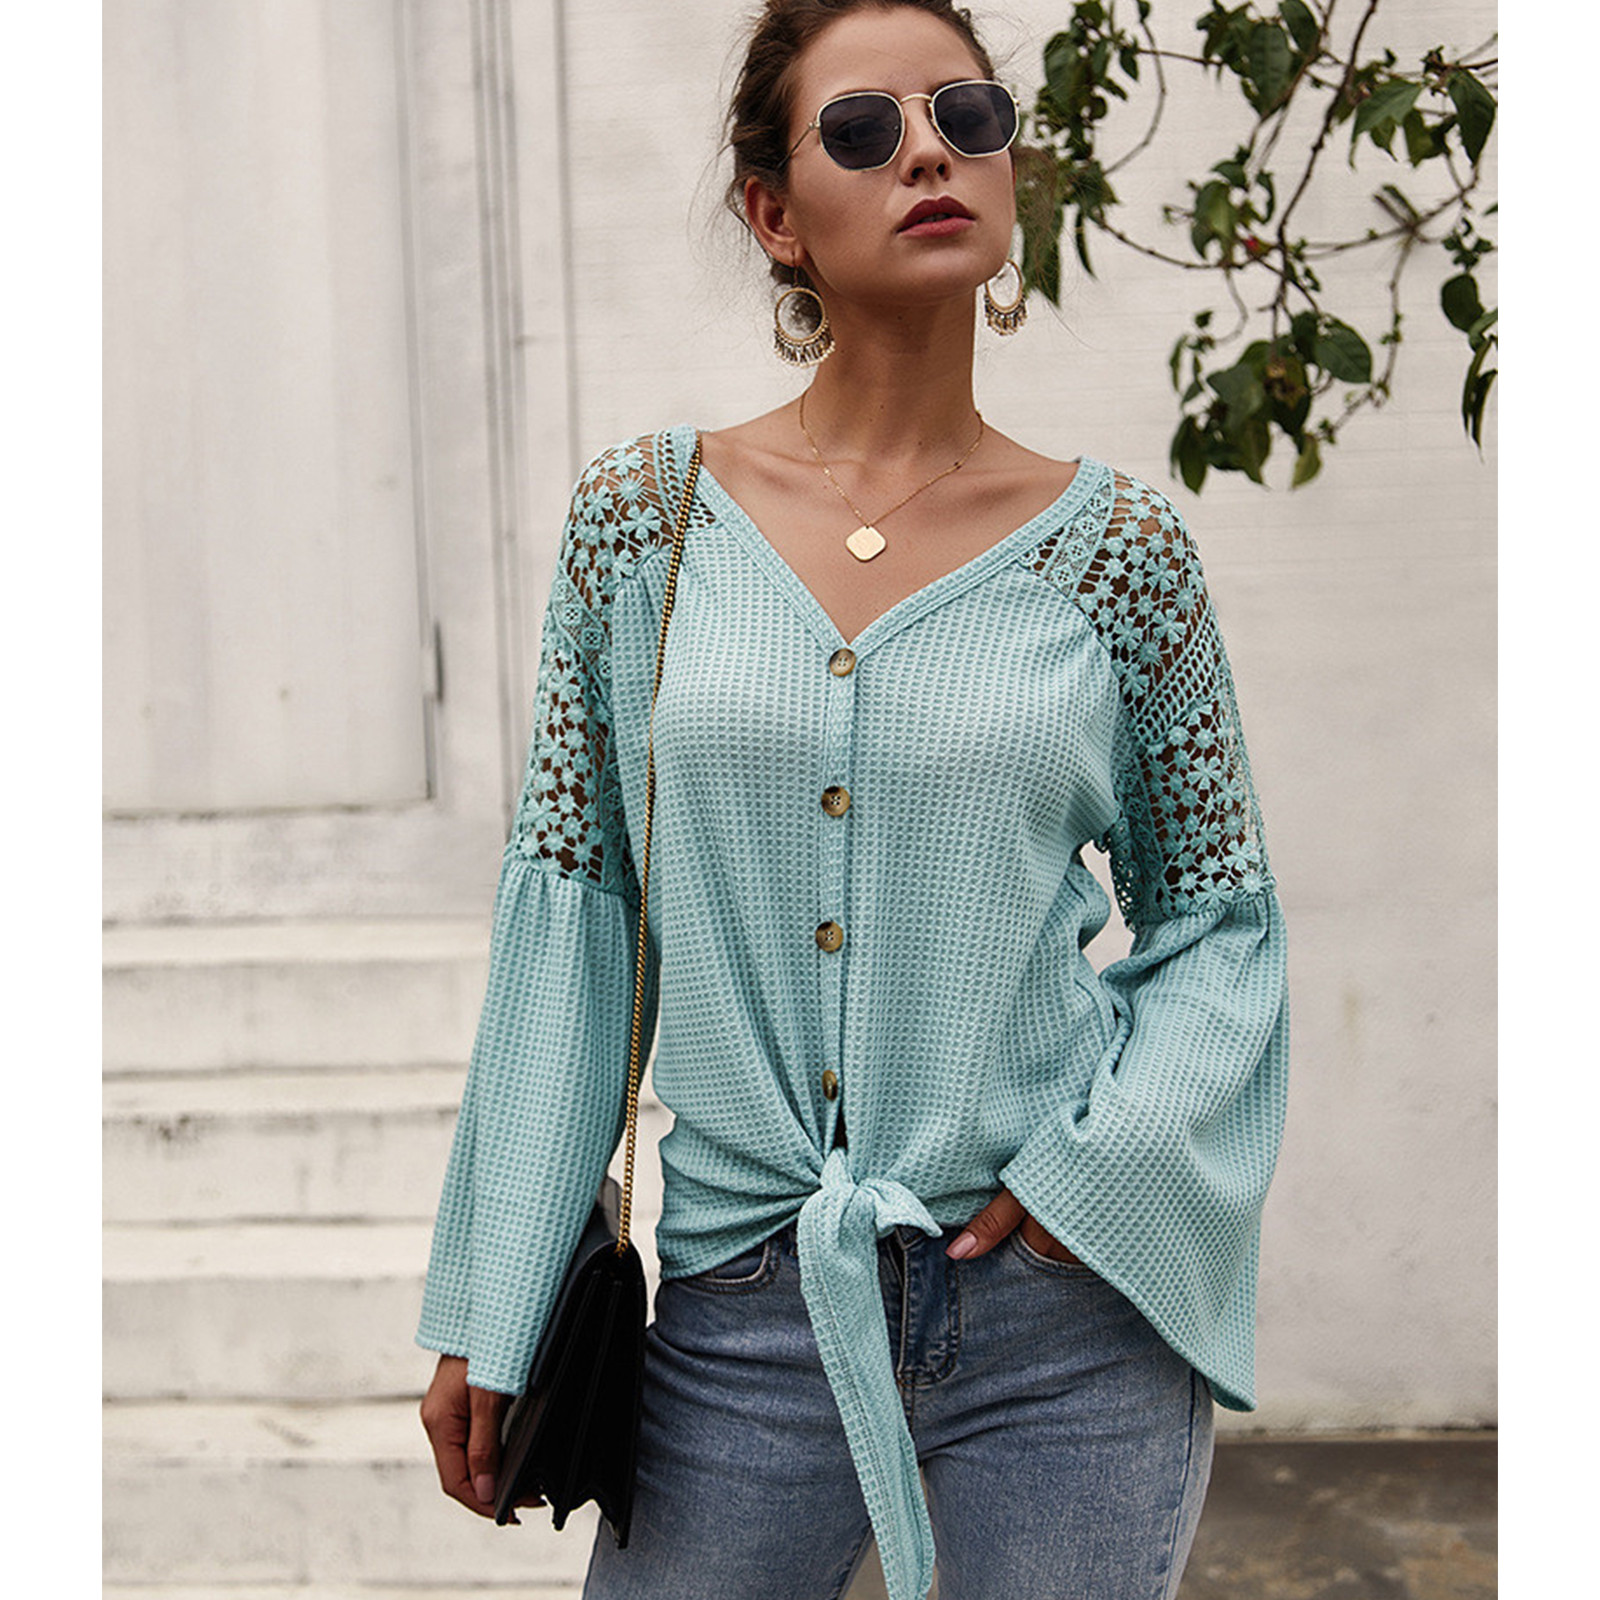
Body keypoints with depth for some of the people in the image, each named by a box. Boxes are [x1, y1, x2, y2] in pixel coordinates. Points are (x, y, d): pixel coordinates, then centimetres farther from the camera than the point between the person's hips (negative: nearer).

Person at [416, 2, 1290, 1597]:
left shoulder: (1117, 547, -2)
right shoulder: (644, 513, -1)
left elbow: (1221, 917, 6)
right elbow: (567, 917, 1)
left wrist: (1098, 1168, -10)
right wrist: (488, 1318, 1)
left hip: (1069, 1311, 0)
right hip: (741, 1323, 1)